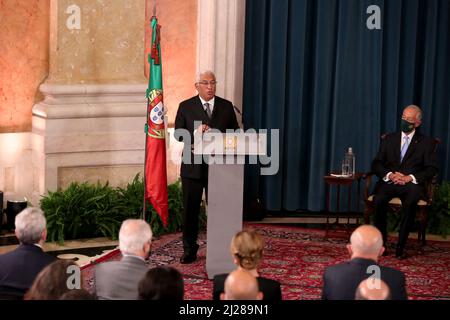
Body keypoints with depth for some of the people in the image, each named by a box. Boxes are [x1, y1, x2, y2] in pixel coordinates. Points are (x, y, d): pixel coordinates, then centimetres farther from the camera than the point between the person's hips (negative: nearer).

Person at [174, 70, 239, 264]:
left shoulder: (226, 106, 7)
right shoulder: (186, 107, 3)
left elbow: (235, 132, 9)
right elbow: (178, 133, 0)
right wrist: (195, 133, -17)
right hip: (193, 166, -1)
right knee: (190, 209, 4)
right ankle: (189, 250, 13)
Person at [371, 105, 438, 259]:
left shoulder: (426, 142, 11)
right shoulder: (389, 139, 18)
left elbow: (432, 168, 3)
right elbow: (376, 164, 12)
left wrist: (411, 177, -13)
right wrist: (389, 175, -9)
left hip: (411, 184, -2)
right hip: (389, 182, 2)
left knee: (410, 203, -36)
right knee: (379, 200, -32)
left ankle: (401, 246, -28)